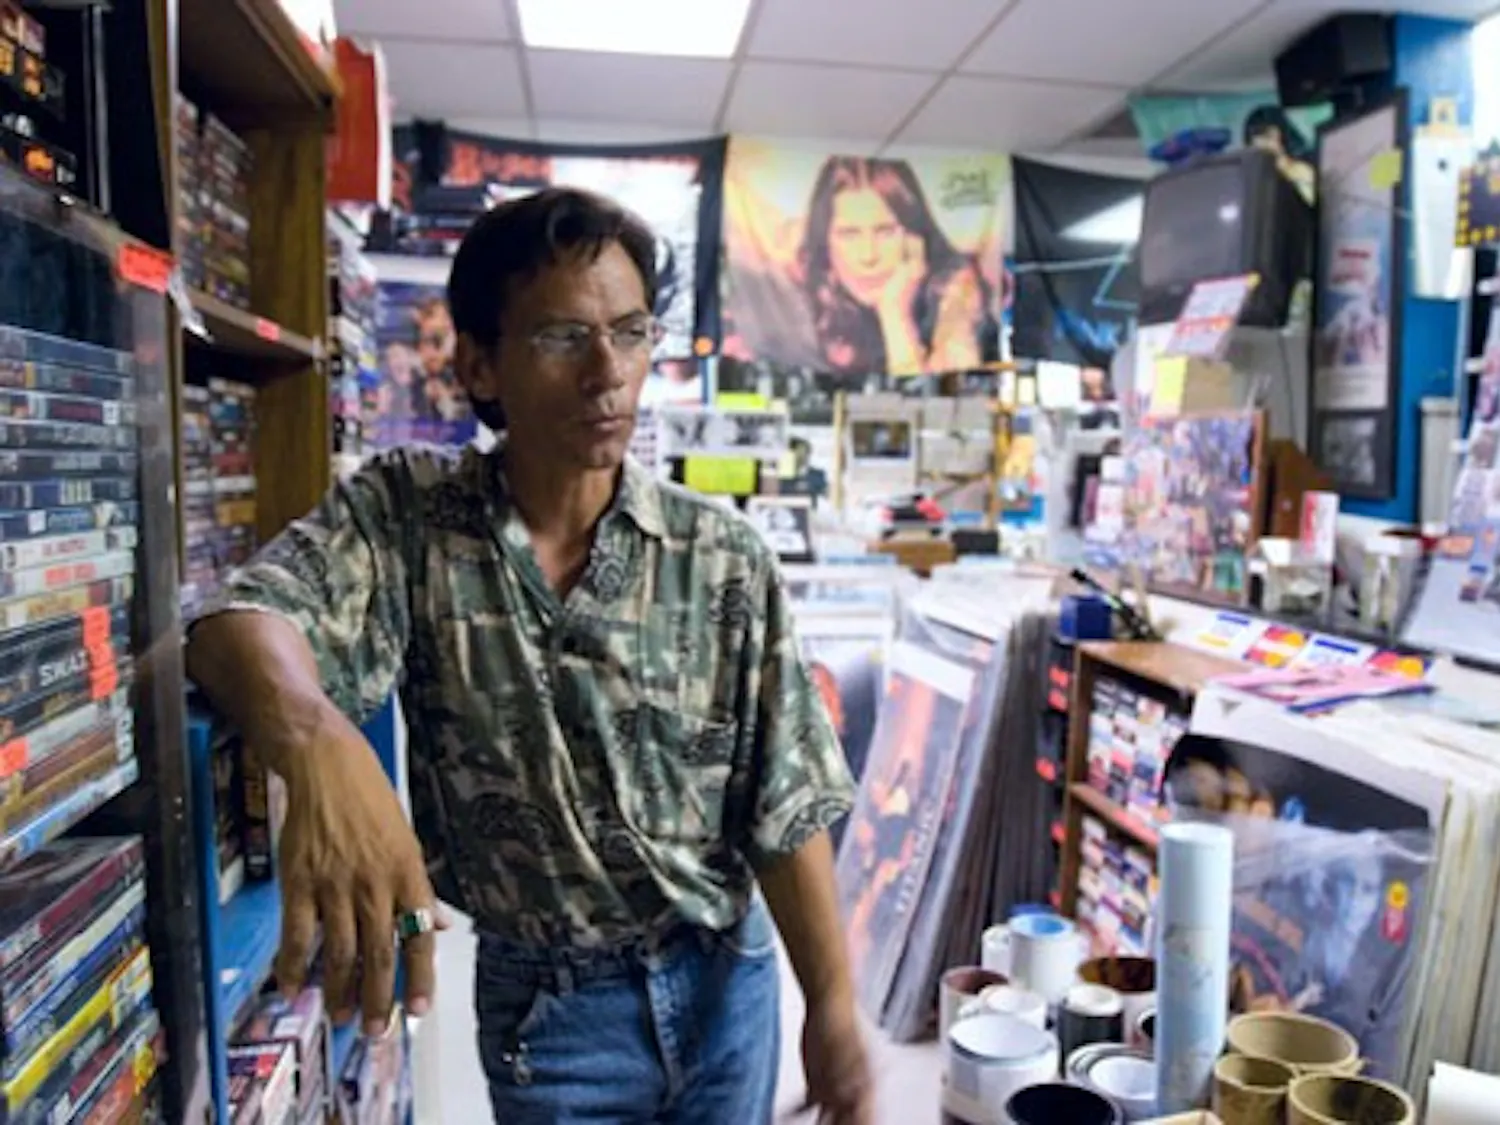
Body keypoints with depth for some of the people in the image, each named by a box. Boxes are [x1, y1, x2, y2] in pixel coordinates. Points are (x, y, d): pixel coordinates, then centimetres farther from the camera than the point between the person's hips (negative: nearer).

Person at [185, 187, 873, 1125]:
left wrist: (834, 1007, -8)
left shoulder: (725, 559, -12)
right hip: (541, 998, 0)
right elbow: (244, 619, -26)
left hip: (724, 978, 1)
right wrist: (318, 741, -47)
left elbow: (784, 804, -8)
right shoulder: (405, 515, -11)